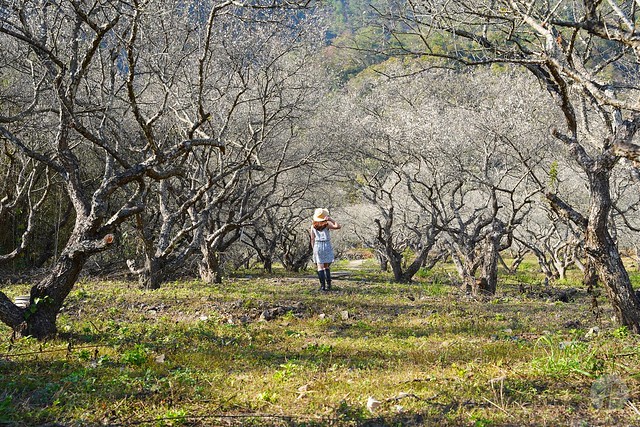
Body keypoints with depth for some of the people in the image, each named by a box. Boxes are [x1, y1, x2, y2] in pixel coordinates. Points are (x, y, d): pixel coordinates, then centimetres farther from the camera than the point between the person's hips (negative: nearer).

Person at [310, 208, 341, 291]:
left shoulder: (313, 227, 1)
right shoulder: (327, 225, -6)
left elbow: (312, 239, 2)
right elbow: (338, 226, -16)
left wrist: (314, 249, 10)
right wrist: (331, 220, -10)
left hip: (318, 246, 0)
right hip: (327, 246, 0)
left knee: (320, 267, 1)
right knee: (326, 267, 11)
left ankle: (322, 285, -8)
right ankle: (328, 285, 5)